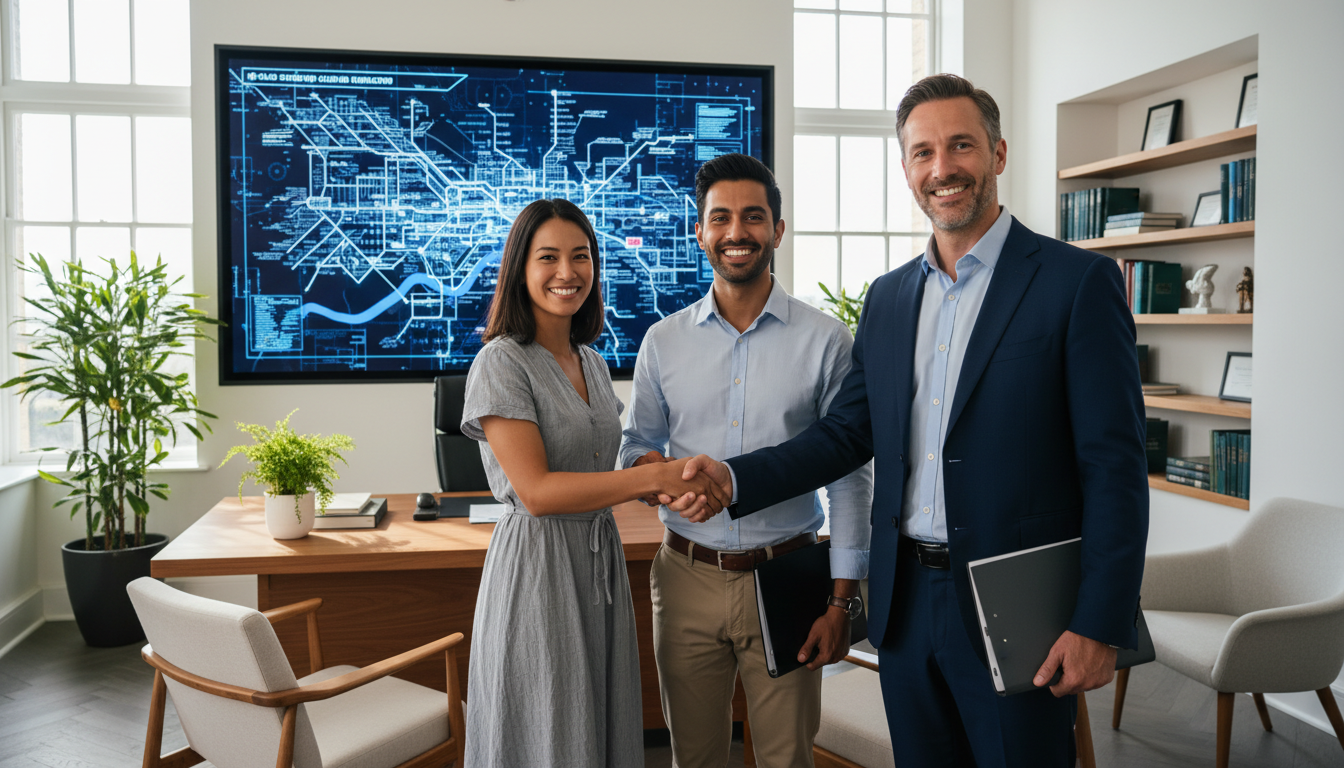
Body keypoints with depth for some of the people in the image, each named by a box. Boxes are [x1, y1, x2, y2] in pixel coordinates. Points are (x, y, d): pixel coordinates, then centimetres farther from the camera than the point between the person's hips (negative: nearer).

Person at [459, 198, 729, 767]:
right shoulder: (501, 363, -12)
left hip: (600, 559, 7)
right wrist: (655, 477, -19)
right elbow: (536, 490, -19)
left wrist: (674, 485, -4)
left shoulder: (591, 362, 11)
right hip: (536, 564, -7)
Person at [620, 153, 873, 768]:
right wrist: (647, 468, -13)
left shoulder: (825, 340, -3)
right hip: (687, 579, 2)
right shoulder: (662, 341, 3)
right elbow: (636, 444, 12)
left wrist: (842, 599, -6)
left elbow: (849, 475, -2)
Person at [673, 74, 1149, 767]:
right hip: (906, 605, 5)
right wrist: (733, 477, -6)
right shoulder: (887, 297, 10)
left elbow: (1114, 467, -11)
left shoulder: (1078, 281, -7)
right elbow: (847, 432, 9)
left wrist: (1100, 626, -15)